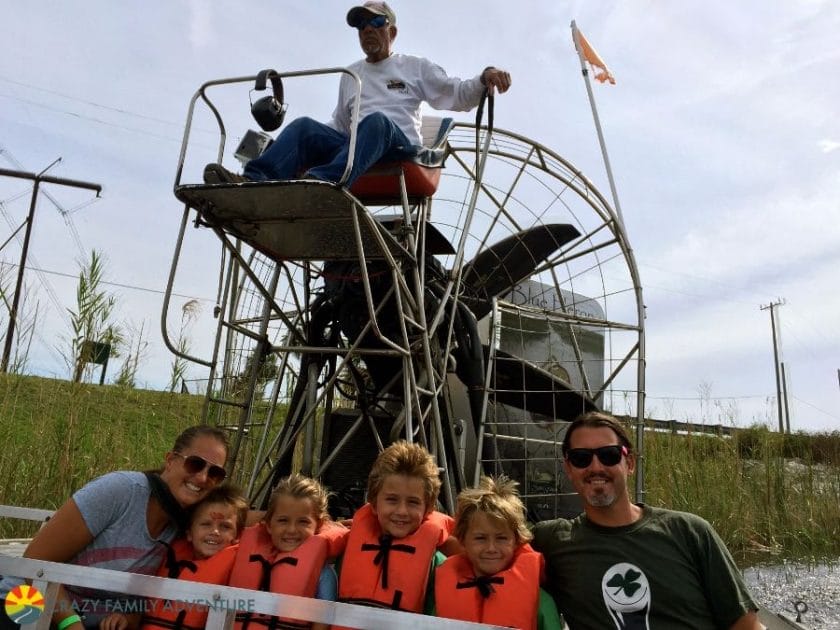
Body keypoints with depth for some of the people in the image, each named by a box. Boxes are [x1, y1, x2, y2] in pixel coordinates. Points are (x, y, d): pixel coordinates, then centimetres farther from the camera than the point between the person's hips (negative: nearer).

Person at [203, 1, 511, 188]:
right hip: (354, 147, 4)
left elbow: (457, 96, 10)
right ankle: (253, 181, -48)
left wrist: (485, 78, -11)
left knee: (376, 121, -38)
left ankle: (324, 182, -64)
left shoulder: (415, 67, 19)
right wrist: (308, 147, 15)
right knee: (305, 126, -22)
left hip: (400, 145, -4)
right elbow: (340, 124, 31)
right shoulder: (351, 74, 30)